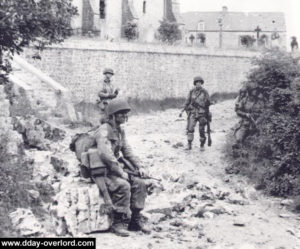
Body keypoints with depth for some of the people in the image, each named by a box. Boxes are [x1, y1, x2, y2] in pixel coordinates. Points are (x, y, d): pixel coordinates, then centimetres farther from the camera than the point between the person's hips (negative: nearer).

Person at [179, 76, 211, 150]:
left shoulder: (204, 92, 0)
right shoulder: (191, 92, 4)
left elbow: (208, 103, 7)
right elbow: (187, 102, 10)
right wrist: (182, 111, 6)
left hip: (202, 113, -1)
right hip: (193, 113, 1)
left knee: (202, 130, 5)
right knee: (190, 128, -12)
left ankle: (202, 145, 21)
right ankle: (189, 145, -7)